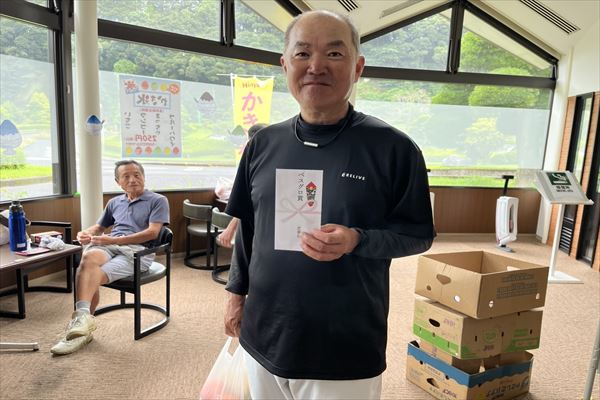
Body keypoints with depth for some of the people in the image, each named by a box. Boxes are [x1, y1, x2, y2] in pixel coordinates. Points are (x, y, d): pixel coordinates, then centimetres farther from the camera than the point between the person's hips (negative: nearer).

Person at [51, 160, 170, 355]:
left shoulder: (158, 200, 8)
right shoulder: (114, 202, 27)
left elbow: (152, 233, -6)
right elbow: (99, 227, 35)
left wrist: (114, 240, -12)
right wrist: (86, 233, 8)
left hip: (137, 250, -4)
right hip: (108, 246, 4)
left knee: (93, 276, -29)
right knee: (89, 257, -32)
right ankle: (83, 321, -38)